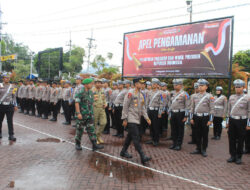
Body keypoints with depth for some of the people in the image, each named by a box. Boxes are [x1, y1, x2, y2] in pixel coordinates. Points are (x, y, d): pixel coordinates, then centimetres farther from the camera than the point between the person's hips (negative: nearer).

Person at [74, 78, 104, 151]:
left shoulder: (91, 92, 10)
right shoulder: (80, 92, -12)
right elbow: (77, 103, -16)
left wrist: (92, 112, 16)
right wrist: (78, 113, -22)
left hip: (90, 115, 6)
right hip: (82, 115, -6)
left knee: (91, 129, 4)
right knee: (80, 129, 6)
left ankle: (94, 145, 5)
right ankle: (77, 144, 21)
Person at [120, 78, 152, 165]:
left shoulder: (141, 95, 12)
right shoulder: (130, 93, -11)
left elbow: (143, 107, 15)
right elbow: (125, 106, -11)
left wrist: (147, 118, 5)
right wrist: (124, 119, -13)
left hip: (137, 119, 8)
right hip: (131, 119, -8)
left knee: (130, 136, 16)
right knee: (136, 137, -10)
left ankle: (123, 152, 29)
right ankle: (142, 157, -12)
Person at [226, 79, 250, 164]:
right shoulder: (231, 97, 9)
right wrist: (227, 122, 11)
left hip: (242, 121, -3)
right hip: (232, 120, 3)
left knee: (240, 140, 5)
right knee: (231, 139, 6)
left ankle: (239, 157, 17)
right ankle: (233, 156, 18)